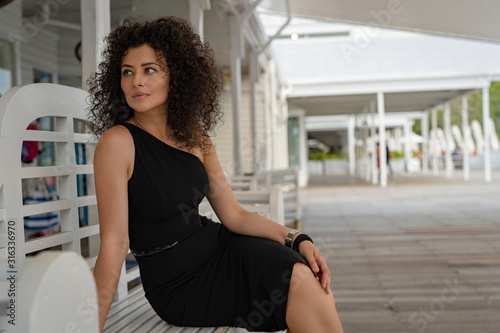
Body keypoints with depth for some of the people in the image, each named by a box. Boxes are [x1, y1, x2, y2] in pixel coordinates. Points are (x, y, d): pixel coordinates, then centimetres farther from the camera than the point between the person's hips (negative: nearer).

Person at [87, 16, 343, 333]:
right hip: (178, 285, -5)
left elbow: (234, 215, 4)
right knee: (298, 280, -22)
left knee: (314, 277, -17)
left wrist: (297, 238, -8)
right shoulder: (117, 142, -15)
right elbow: (114, 243, -17)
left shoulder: (195, 138, 4)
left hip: (218, 246, 6)